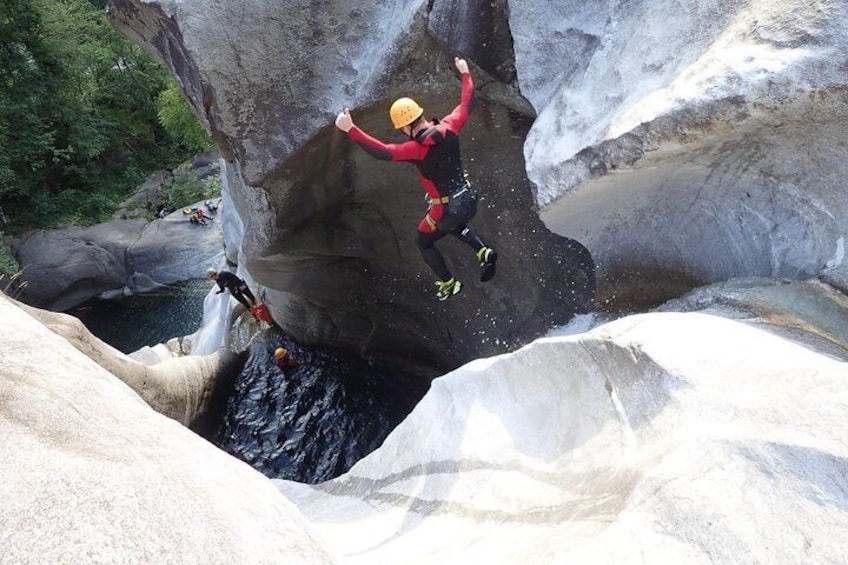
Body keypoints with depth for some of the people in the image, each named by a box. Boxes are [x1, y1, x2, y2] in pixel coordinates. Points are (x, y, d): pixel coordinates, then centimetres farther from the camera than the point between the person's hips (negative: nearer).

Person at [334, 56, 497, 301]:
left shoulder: (418, 148, -25)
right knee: (457, 227, 40)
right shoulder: (448, 128, -8)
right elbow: (466, 104, 9)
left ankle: (449, 284, 29)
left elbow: (383, 152, -35)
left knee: (424, 243, 23)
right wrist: (465, 74, 24)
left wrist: (351, 130, -34)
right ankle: (484, 252, 18)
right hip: (470, 200, 6)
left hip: (446, 211, -6)